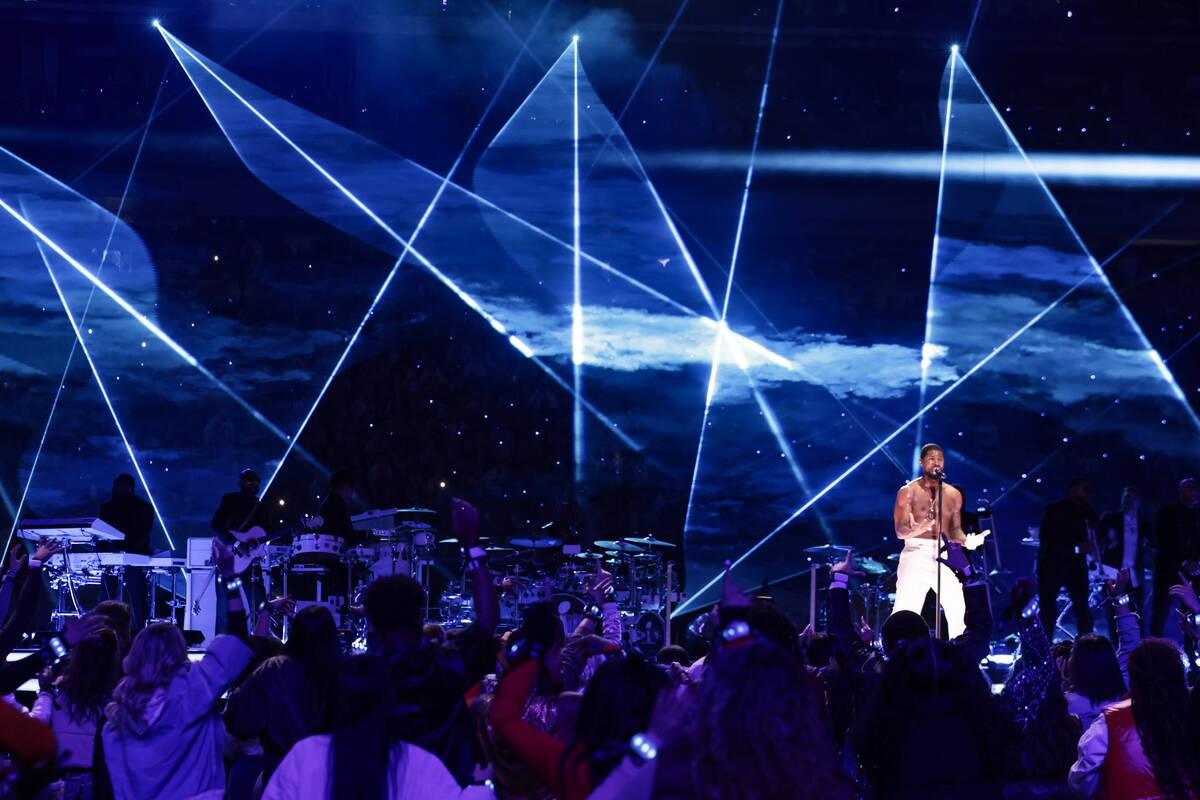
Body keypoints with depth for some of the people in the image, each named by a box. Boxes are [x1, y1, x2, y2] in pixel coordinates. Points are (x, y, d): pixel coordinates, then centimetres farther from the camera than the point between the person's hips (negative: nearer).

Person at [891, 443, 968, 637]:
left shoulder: (953, 494, 16)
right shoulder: (908, 492, 3)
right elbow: (900, 531, -3)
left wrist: (965, 541, 0)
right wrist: (916, 530, -25)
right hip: (916, 552, -4)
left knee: (959, 611, -4)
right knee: (905, 611, -12)